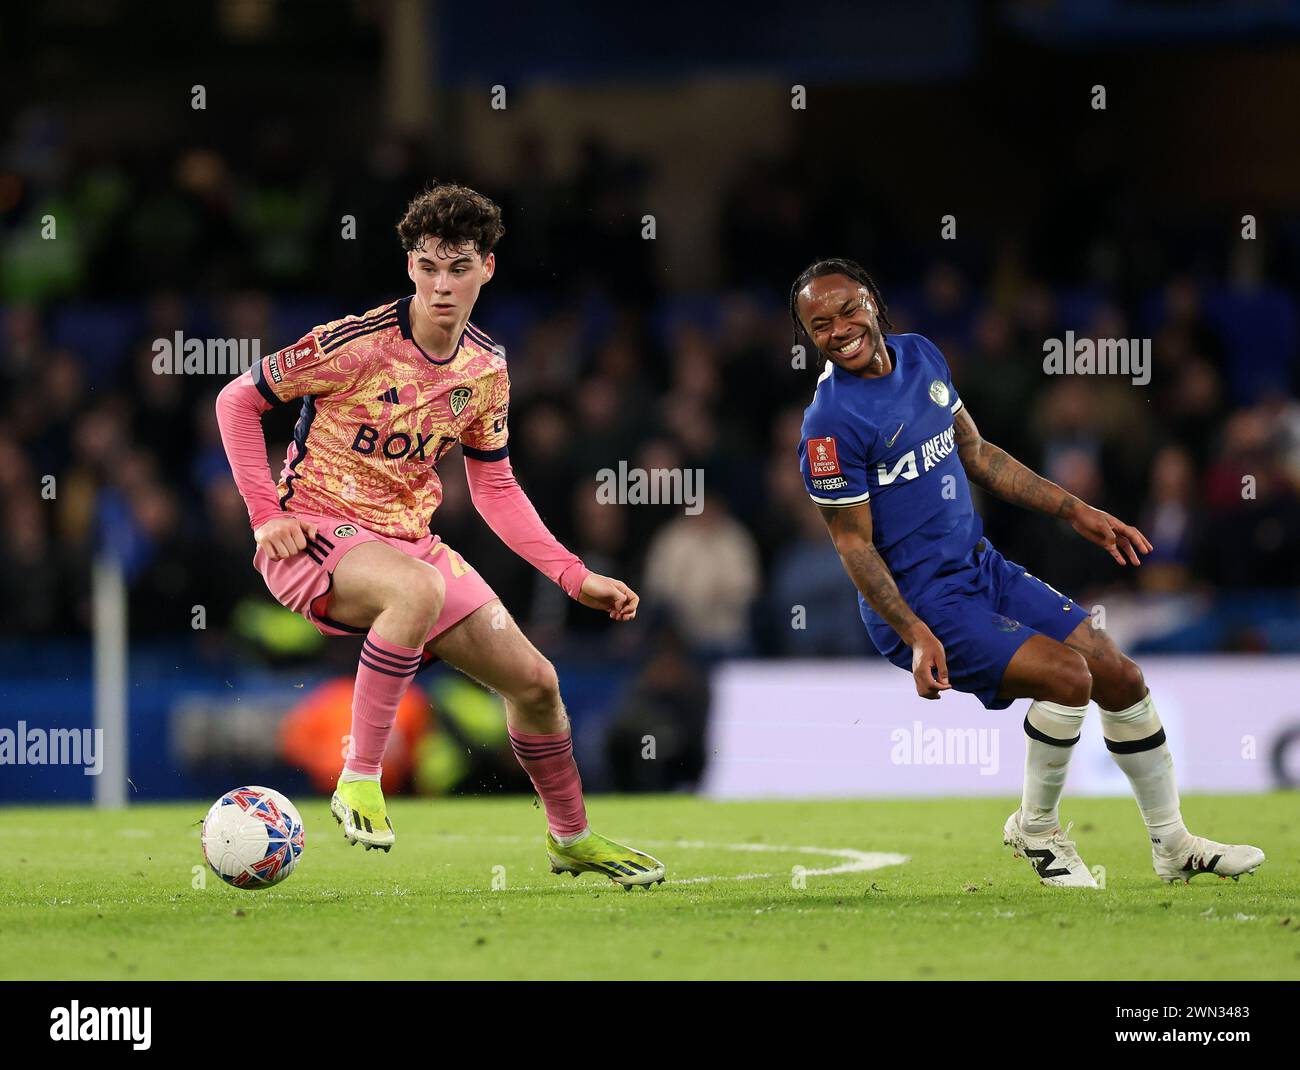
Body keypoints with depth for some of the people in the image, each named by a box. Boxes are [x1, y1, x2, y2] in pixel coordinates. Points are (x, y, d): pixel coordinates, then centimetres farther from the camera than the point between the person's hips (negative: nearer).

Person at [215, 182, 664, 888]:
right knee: (418, 589, -40)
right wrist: (267, 515, -15)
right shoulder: (358, 343, -16)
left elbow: (494, 487, 15)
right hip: (315, 533, -6)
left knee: (533, 680, 3)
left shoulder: (487, 370, 3)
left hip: (409, 537, 6)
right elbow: (237, 399, -8)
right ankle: (360, 779, -28)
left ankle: (571, 838, 27)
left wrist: (574, 577, 8)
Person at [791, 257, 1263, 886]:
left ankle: (1173, 845, 21)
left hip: (980, 568, 8)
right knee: (1068, 675, -23)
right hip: (918, 603, -8)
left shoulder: (921, 357, 5)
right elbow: (854, 544, -15)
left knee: (1120, 677, 5)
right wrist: (916, 636, -24)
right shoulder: (830, 422, -19)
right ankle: (1035, 830, 0)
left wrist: (1076, 513, 16)